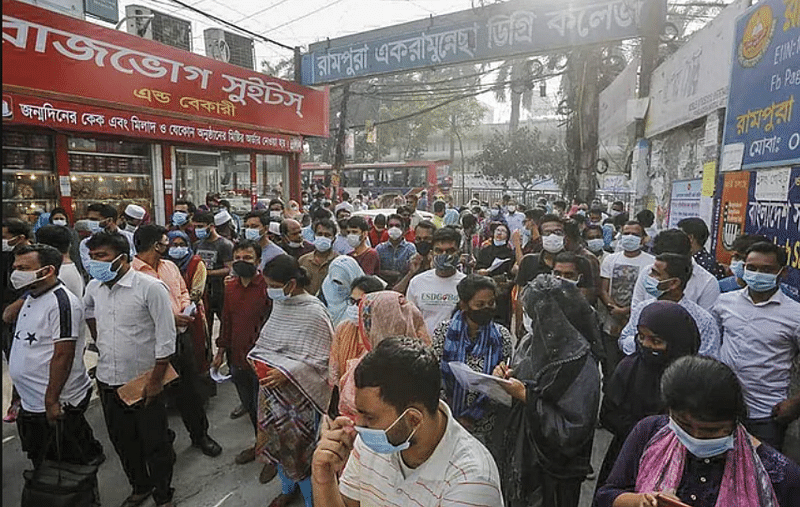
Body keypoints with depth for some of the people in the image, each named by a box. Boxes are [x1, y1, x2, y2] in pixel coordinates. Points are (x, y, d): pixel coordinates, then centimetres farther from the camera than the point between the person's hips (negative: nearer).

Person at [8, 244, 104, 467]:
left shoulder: (62, 302, -21)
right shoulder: (31, 298, 9)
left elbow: (63, 355, -23)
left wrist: (51, 400, -22)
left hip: (59, 405, -10)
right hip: (31, 403, 10)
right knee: (40, 468, 22)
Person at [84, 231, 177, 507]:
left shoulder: (150, 287, -18)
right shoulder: (93, 287, 1)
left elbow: (166, 337, -17)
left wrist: (156, 379, -16)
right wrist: (100, 343, 16)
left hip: (144, 381, -6)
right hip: (108, 380, 6)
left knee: (155, 444, 8)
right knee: (123, 442, 20)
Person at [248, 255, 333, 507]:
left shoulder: (314, 313, -20)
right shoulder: (279, 304, 1)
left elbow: (320, 359, -19)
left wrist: (286, 373, -25)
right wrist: (257, 358, -2)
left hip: (299, 393, -7)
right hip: (272, 389, 7)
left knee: (301, 447, 5)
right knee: (277, 441, 21)